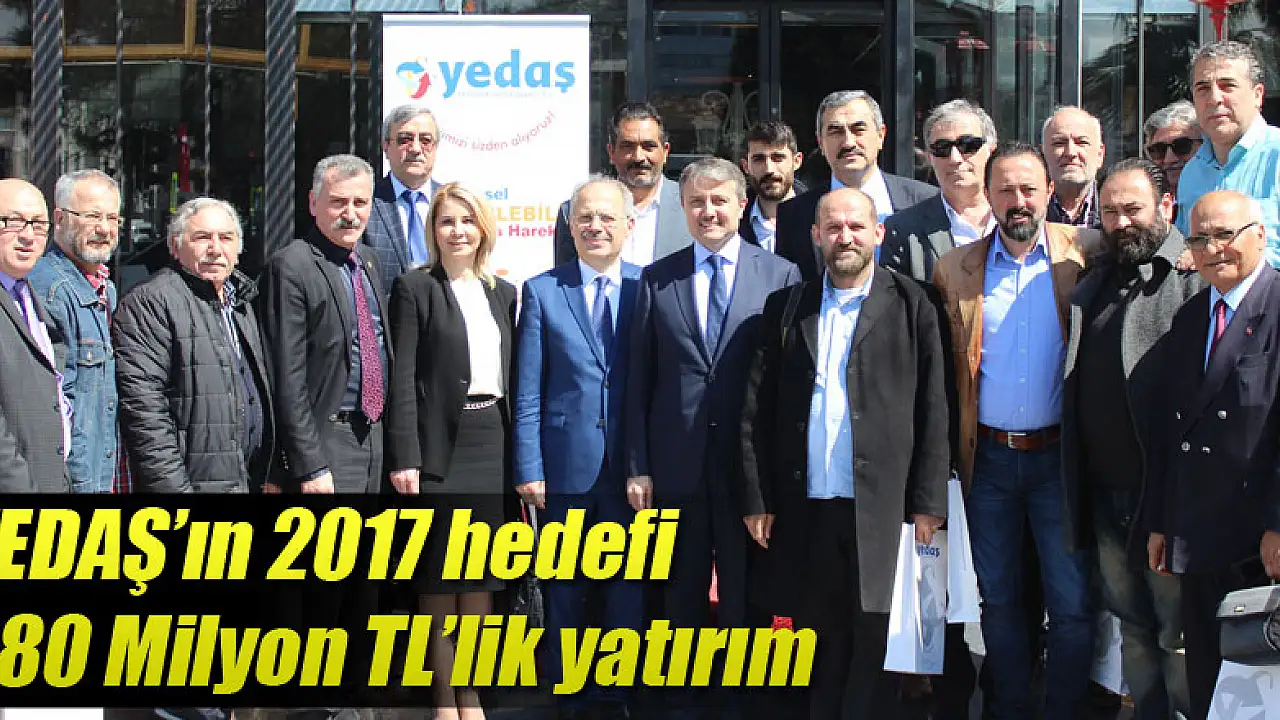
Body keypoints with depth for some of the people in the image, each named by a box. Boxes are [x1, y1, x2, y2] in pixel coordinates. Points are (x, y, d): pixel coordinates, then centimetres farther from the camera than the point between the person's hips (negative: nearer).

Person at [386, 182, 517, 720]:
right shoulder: (415, 288, -2)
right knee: (439, 583, 0)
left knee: (481, 583, 7)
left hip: (494, 447, 5)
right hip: (441, 447, -5)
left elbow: (513, 375, 15)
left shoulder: (503, 292, 14)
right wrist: (405, 458, -14)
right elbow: (402, 378, -7)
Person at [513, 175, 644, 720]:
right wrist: (529, 468, -5)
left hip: (631, 469, 0)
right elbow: (528, 393, 1)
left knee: (627, 591, 6)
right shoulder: (542, 292, 3)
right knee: (565, 592, 7)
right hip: (566, 465, 0)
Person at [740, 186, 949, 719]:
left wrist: (928, 504, -5)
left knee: (874, 650, -3)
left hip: (882, 510, -2)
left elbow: (932, 412, 1)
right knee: (821, 646, 7)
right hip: (804, 510, 2)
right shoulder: (786, 308, 11)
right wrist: (757, 499, 2)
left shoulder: (911, 307, 4)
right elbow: (757, 410, 9)